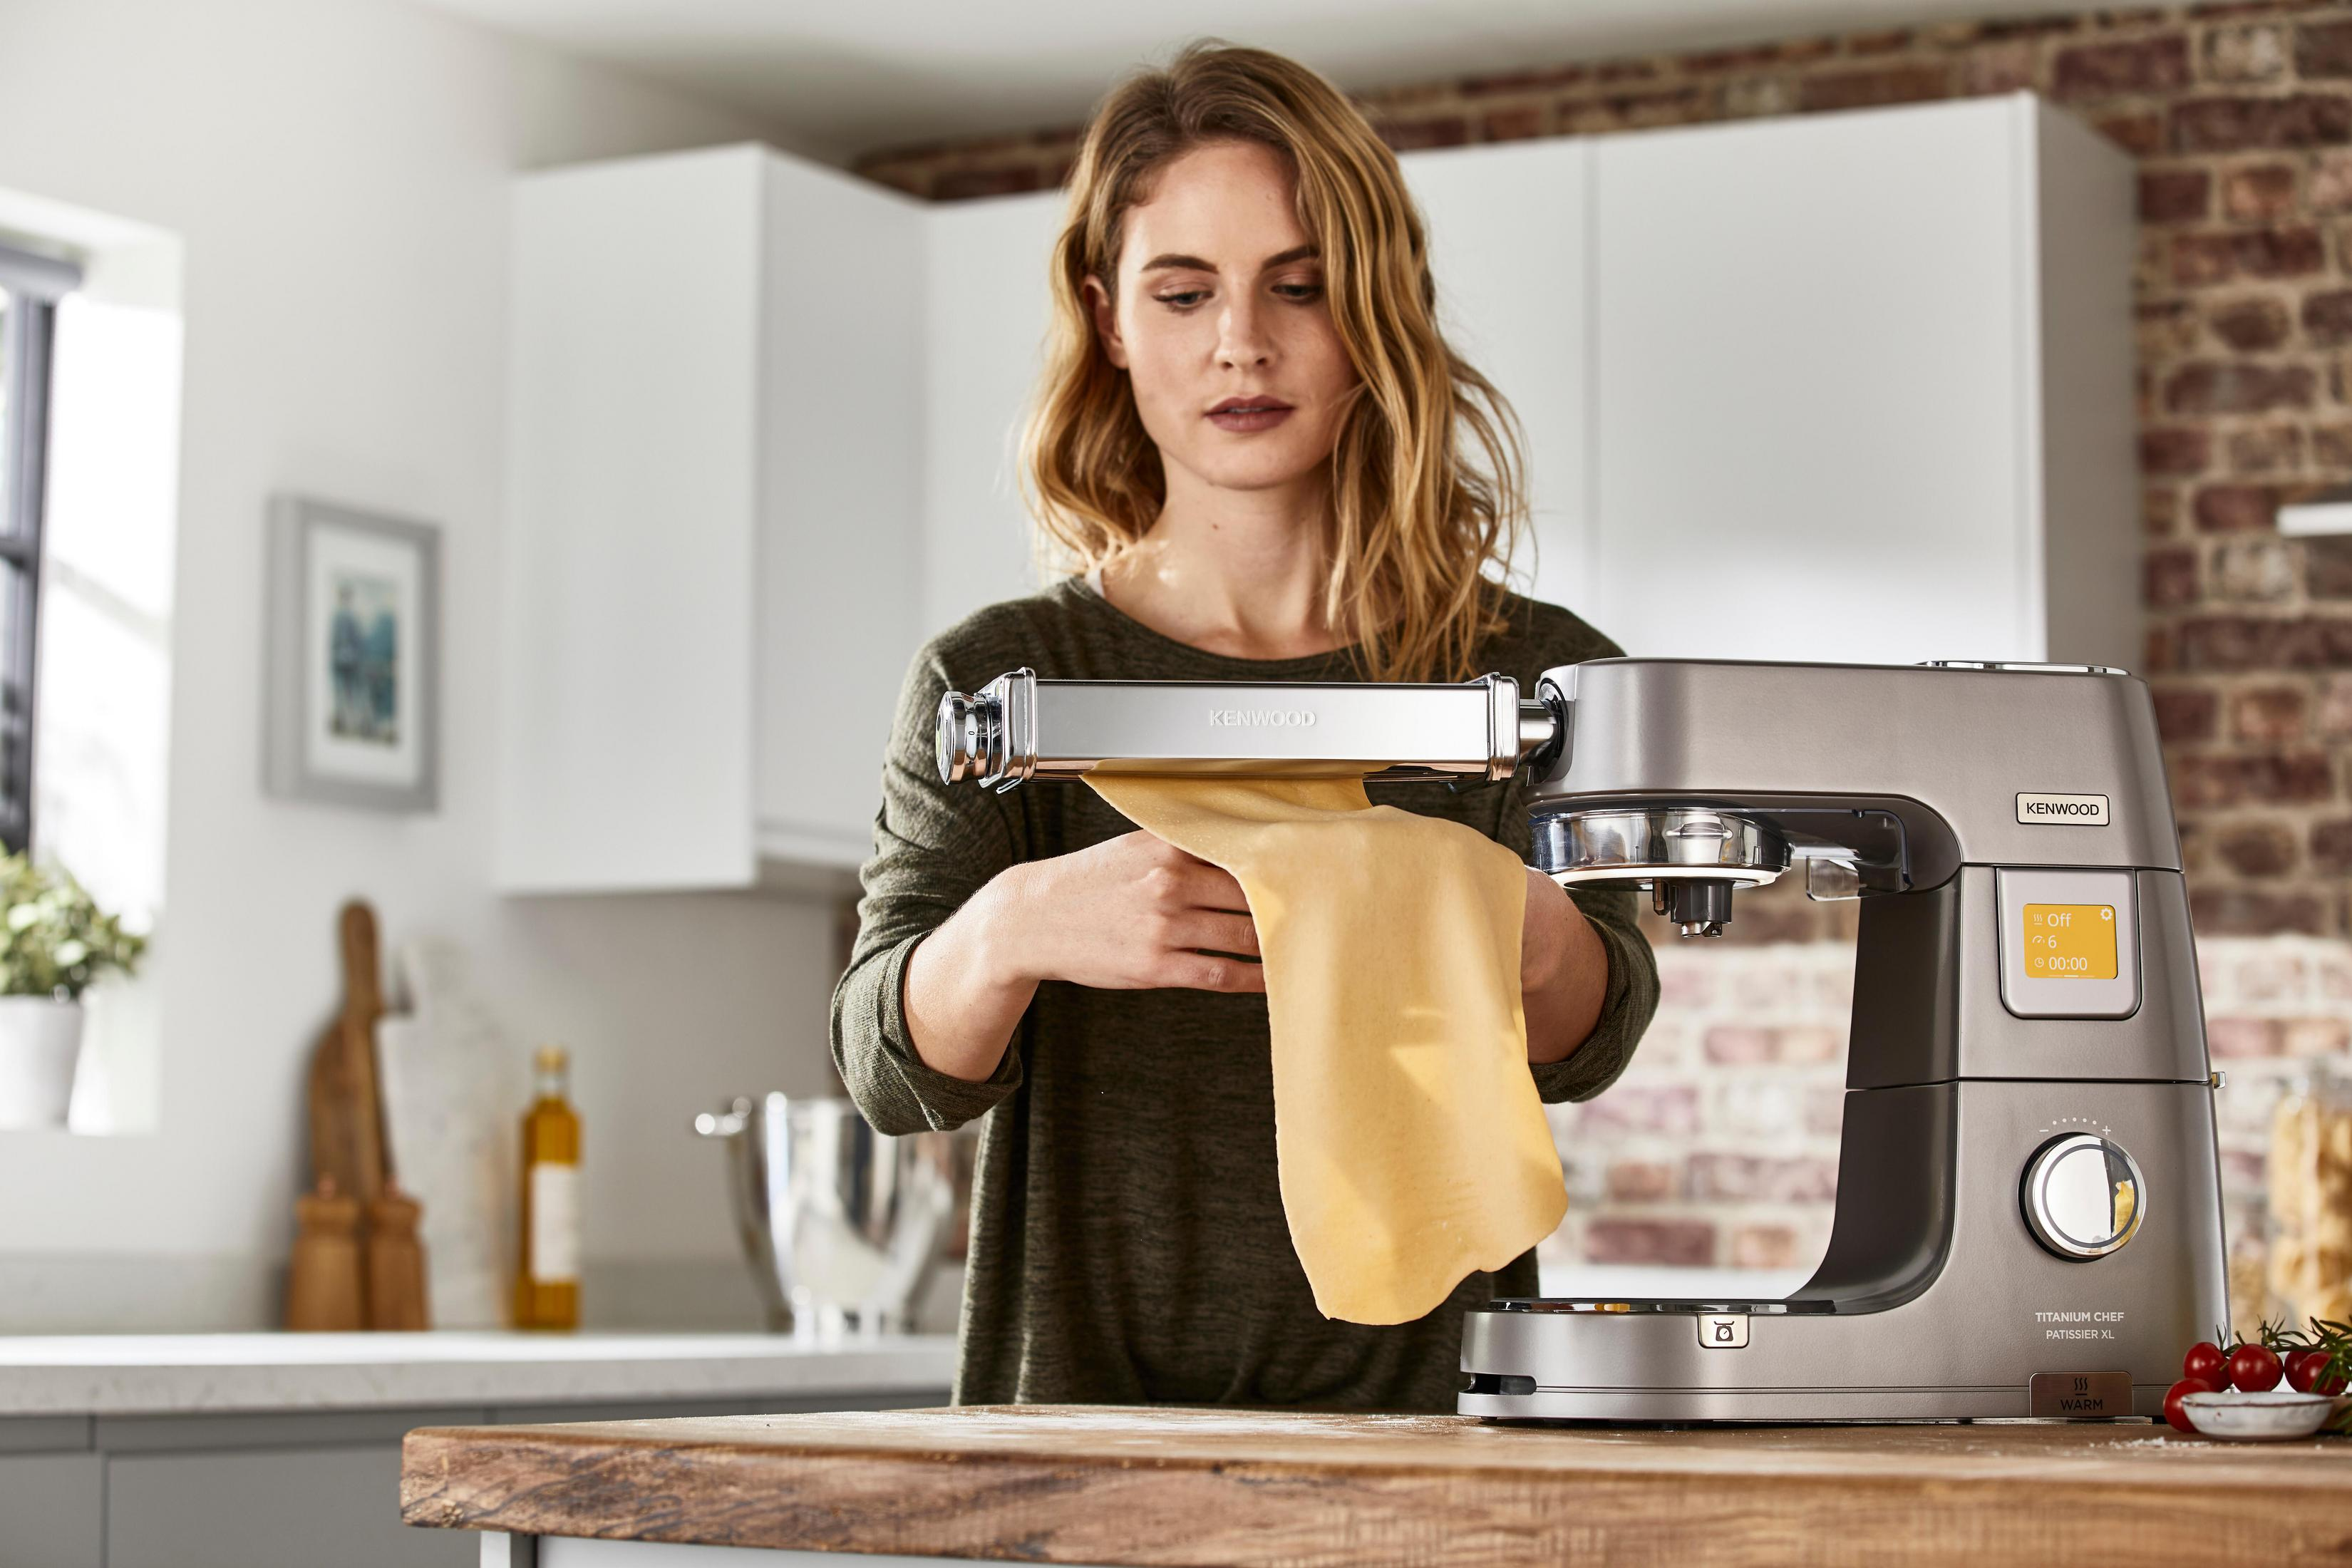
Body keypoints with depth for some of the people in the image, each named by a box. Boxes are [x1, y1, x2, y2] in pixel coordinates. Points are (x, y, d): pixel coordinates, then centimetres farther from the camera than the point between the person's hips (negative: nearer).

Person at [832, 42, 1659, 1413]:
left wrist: (1521, 933, -29)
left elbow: (1597, 1041, -6)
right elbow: (893, 1071, -5)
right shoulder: (1002, 682, 8)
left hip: (1426, 1411, 0)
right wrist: (1013, 929, -27)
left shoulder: (1536, 676, 8)